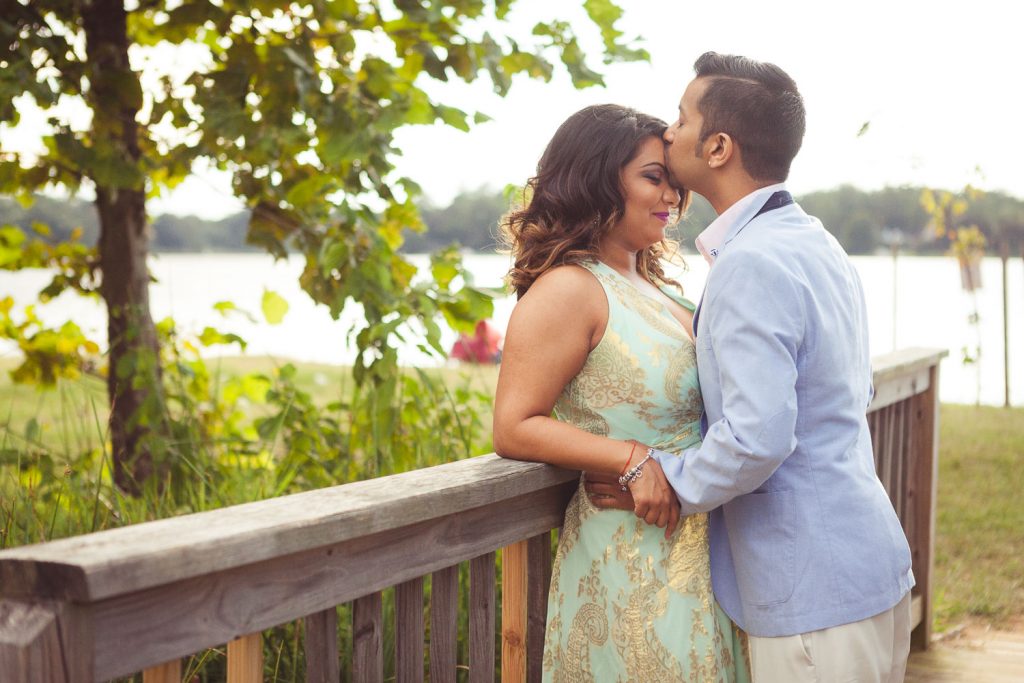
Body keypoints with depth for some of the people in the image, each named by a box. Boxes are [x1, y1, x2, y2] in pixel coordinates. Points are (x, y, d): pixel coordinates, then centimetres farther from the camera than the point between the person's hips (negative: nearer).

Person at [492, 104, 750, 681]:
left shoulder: (651, 287, 13)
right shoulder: (569, 291, -14)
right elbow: (514, 429, -18)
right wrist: (632, 461, -24)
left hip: (699, 548, 8)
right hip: (633, 562, -8)